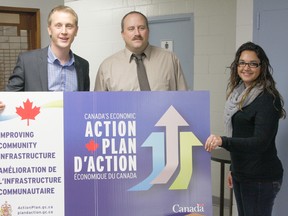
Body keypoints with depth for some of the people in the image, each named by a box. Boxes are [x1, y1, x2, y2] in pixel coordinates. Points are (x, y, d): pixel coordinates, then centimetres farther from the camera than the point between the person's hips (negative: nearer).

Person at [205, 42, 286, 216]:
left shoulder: (268, 99, -15)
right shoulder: (239, 93, 9)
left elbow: (261, 142, -24)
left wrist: (223, 141, -36)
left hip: (261, 178, -8)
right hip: (241, 174, 8)